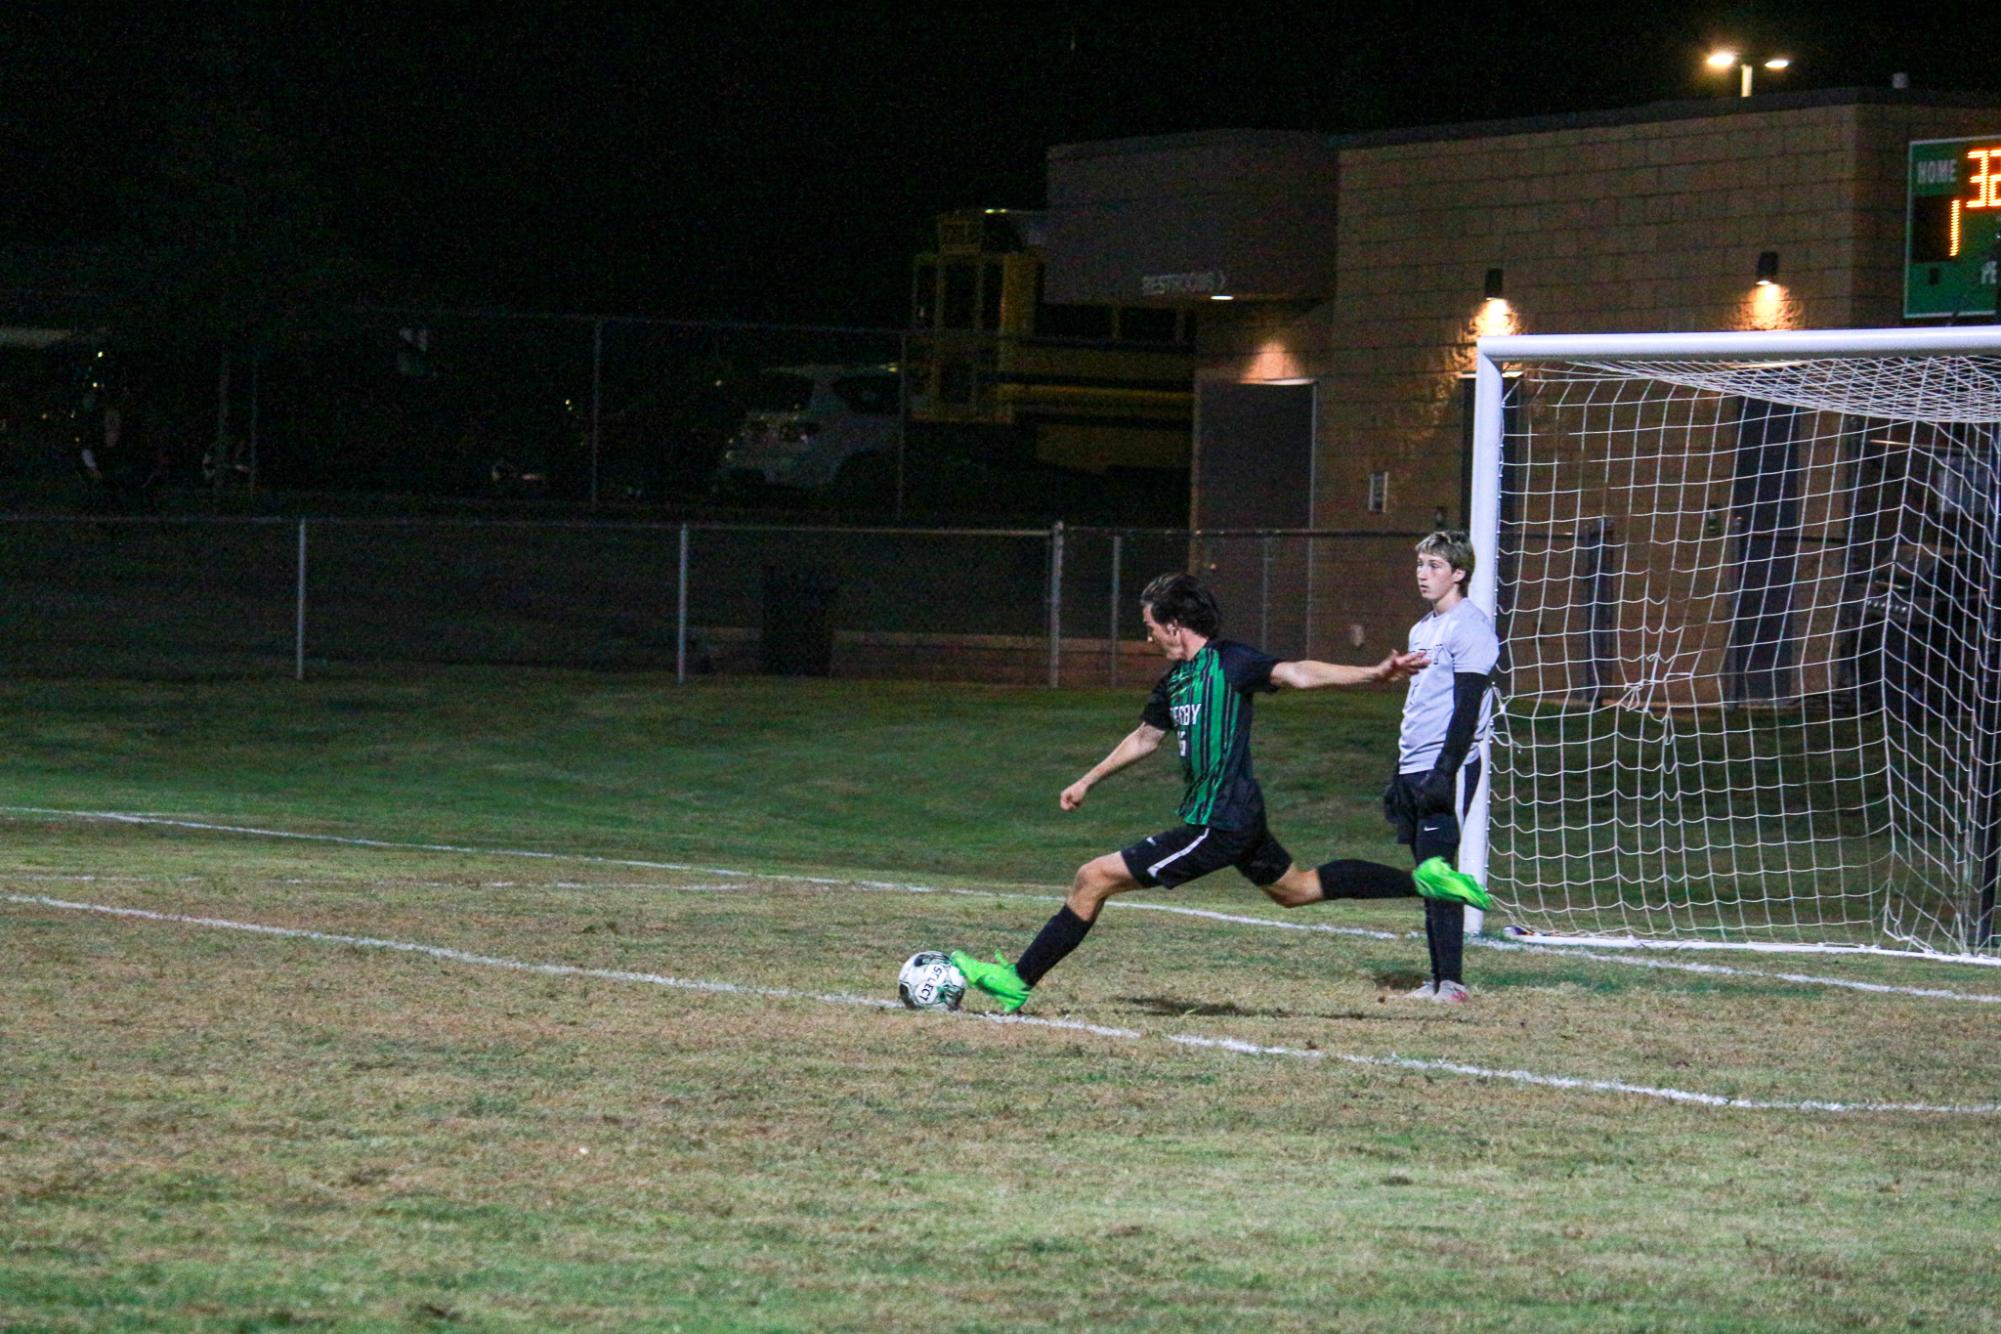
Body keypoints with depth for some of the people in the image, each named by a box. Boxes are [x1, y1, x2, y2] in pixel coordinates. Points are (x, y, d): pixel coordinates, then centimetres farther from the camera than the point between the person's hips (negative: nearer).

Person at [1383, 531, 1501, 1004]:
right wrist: (1399, 774, 23)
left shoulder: (1469, 627, -9)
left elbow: (1467, 709, -16)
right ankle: (1437, 981, 11)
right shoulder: (1423, 629, 20)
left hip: (1447, 769, -9)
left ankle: (1452, 982, -12)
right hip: (1414, 769, 9)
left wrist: (1445, 772, -22)